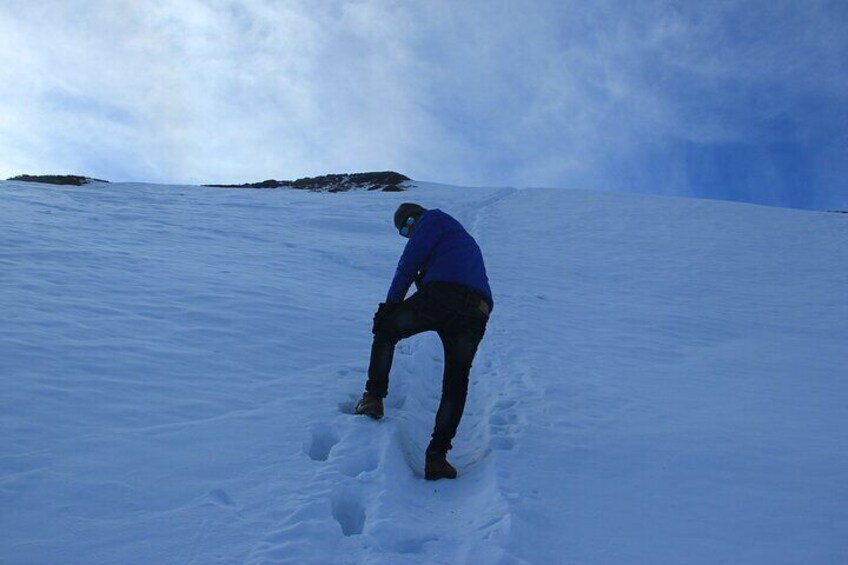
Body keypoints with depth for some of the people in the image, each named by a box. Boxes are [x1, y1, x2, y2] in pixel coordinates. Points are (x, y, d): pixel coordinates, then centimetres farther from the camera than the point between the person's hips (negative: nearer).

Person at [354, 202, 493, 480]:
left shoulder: (433, 218, 16)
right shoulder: (464, 238, 40)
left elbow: (409, 262, 4)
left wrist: (391, 302, 7)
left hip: (439, 296, -7)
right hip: (477, 311, 7)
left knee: (386, 329, 18)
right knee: (456, 384, 9)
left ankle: (374, 397, 11)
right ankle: (437, 456, 5)